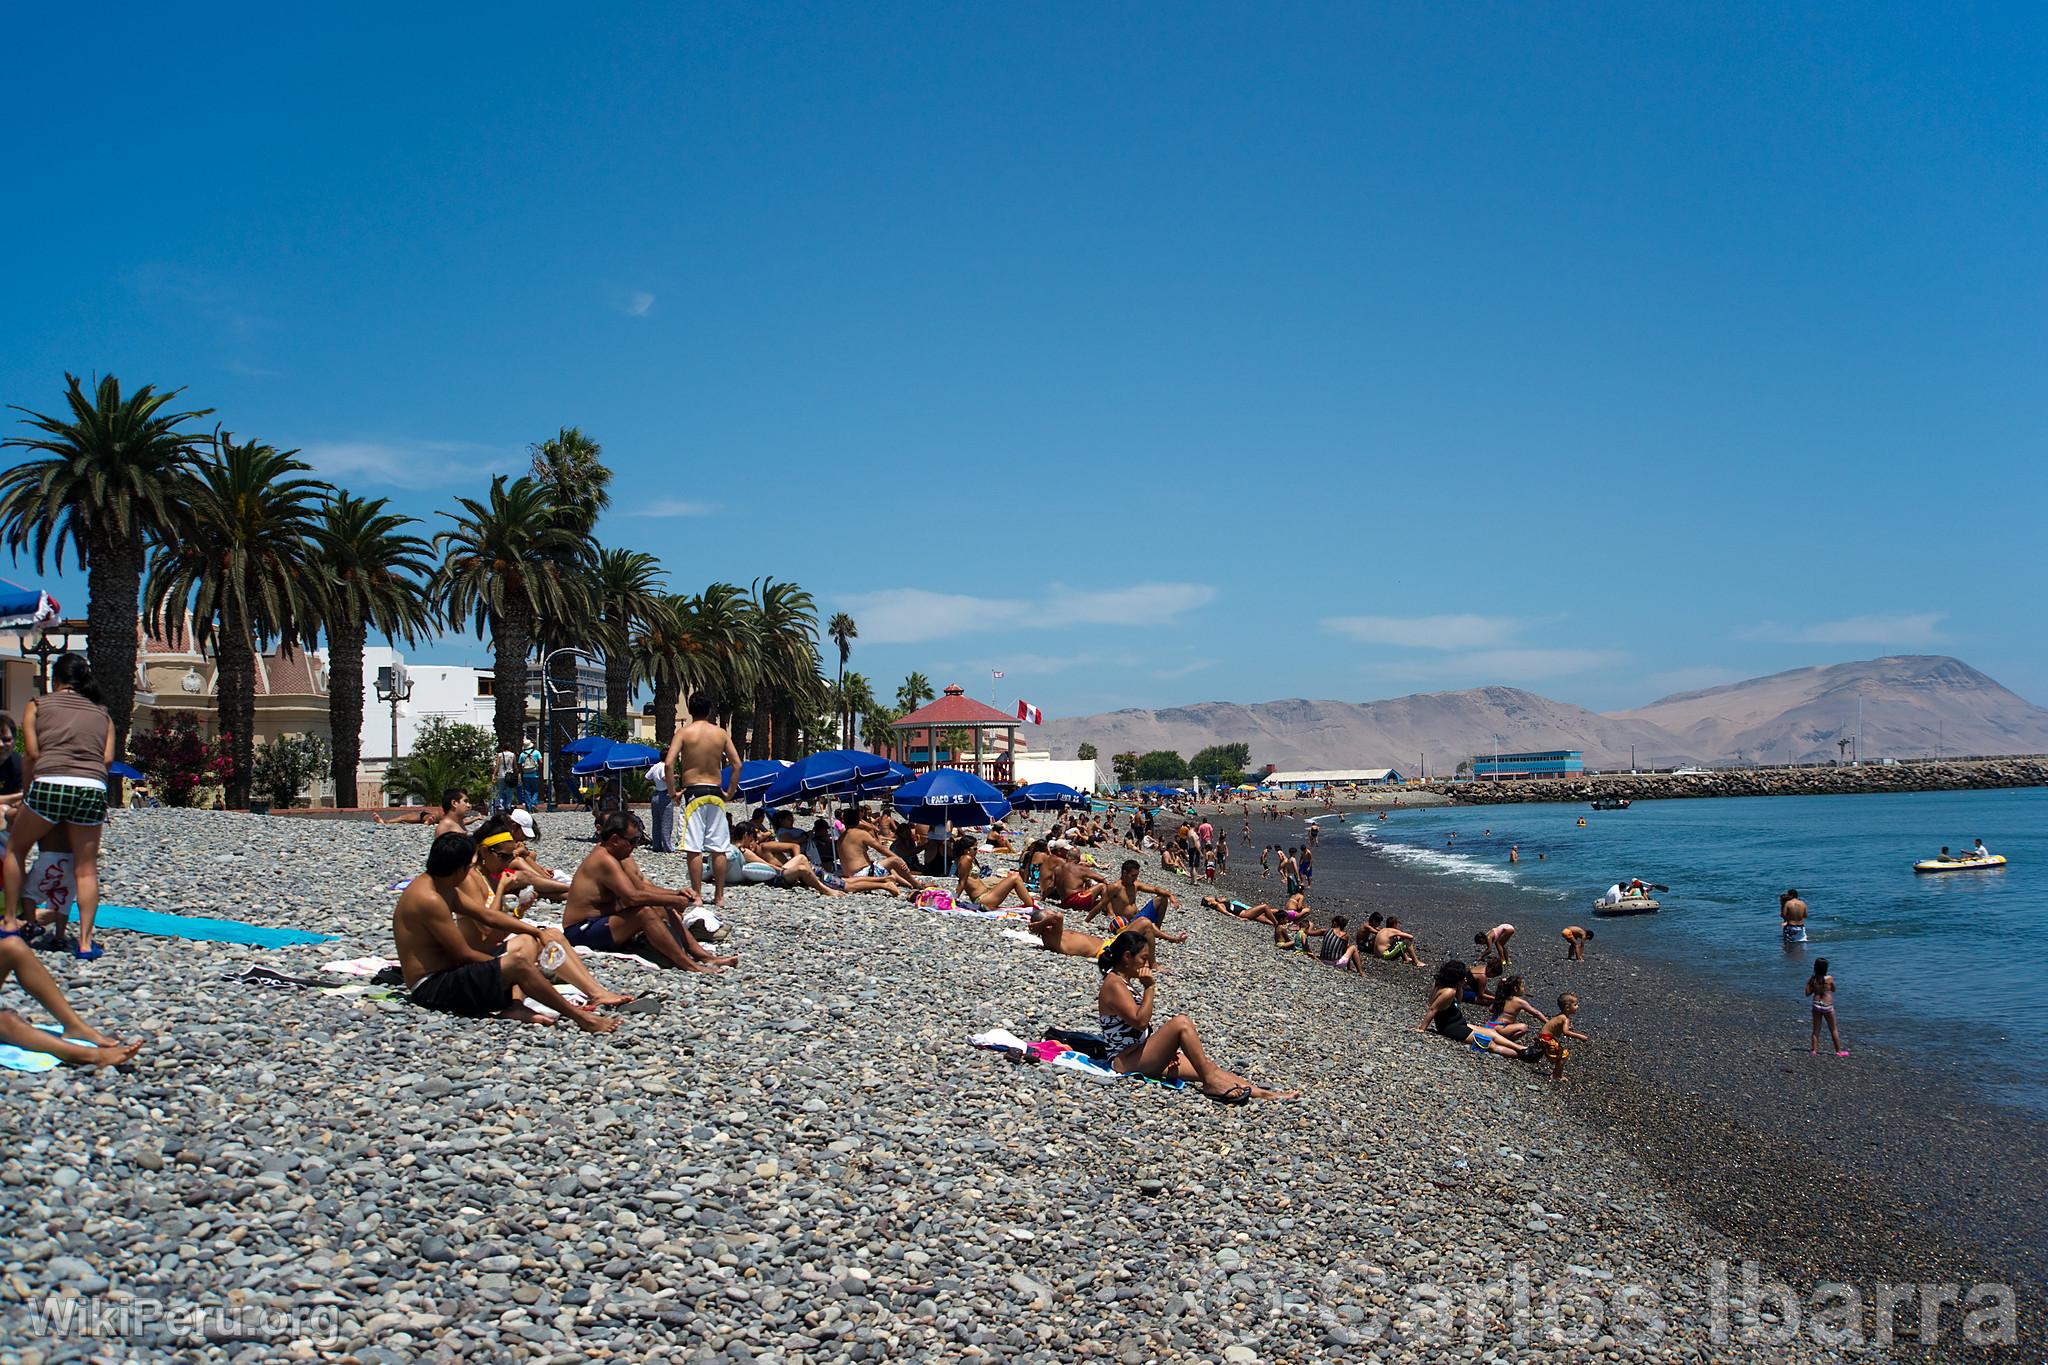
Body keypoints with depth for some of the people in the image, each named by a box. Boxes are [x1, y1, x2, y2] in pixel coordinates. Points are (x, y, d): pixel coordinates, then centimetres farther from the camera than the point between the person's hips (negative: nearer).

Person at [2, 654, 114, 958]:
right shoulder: (102, 714, 23)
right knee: (86, 868, 10)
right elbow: (107, 758, 10)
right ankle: (85, 941, 5)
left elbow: (31, 753, 5)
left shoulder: (37, 706, 15)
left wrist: (26, 792, 15)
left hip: (49, 784, -2)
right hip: (93, 789, 2)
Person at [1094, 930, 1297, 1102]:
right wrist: (1150, 987, -17)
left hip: (1145, 1054, 10)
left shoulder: (1125, 983, 17)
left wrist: (1168, 1047, 4)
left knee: (1209, 1069, -2)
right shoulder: (1114, 985, -14)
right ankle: (1211, 1082, -20)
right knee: (1181, 1023, -27)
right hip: (1126, 1061, -10)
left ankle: (1260, 1092, -7)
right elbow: (1140, 1021, -24)